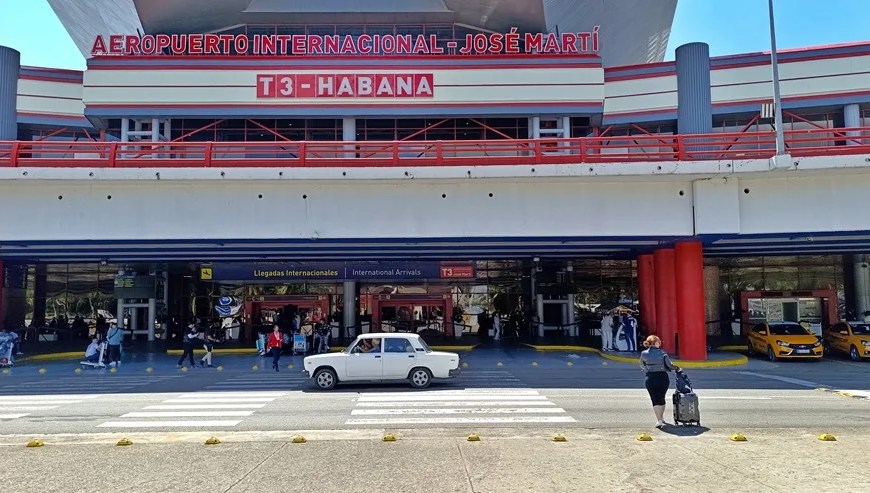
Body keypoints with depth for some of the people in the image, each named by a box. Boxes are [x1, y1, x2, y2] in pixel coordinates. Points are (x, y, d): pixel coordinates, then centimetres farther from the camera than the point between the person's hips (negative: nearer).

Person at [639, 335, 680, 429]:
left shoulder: (644, 354, -3)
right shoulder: (662, 353, -7)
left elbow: (642, 366, 9)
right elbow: (669, 365, -6)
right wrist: (676, 368, 13)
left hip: (650, 378, -1)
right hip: (663, 378, 1)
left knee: (655, 400, 5)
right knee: (661, 398, 18)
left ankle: (659, 420, -7)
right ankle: (661, 418, 32)